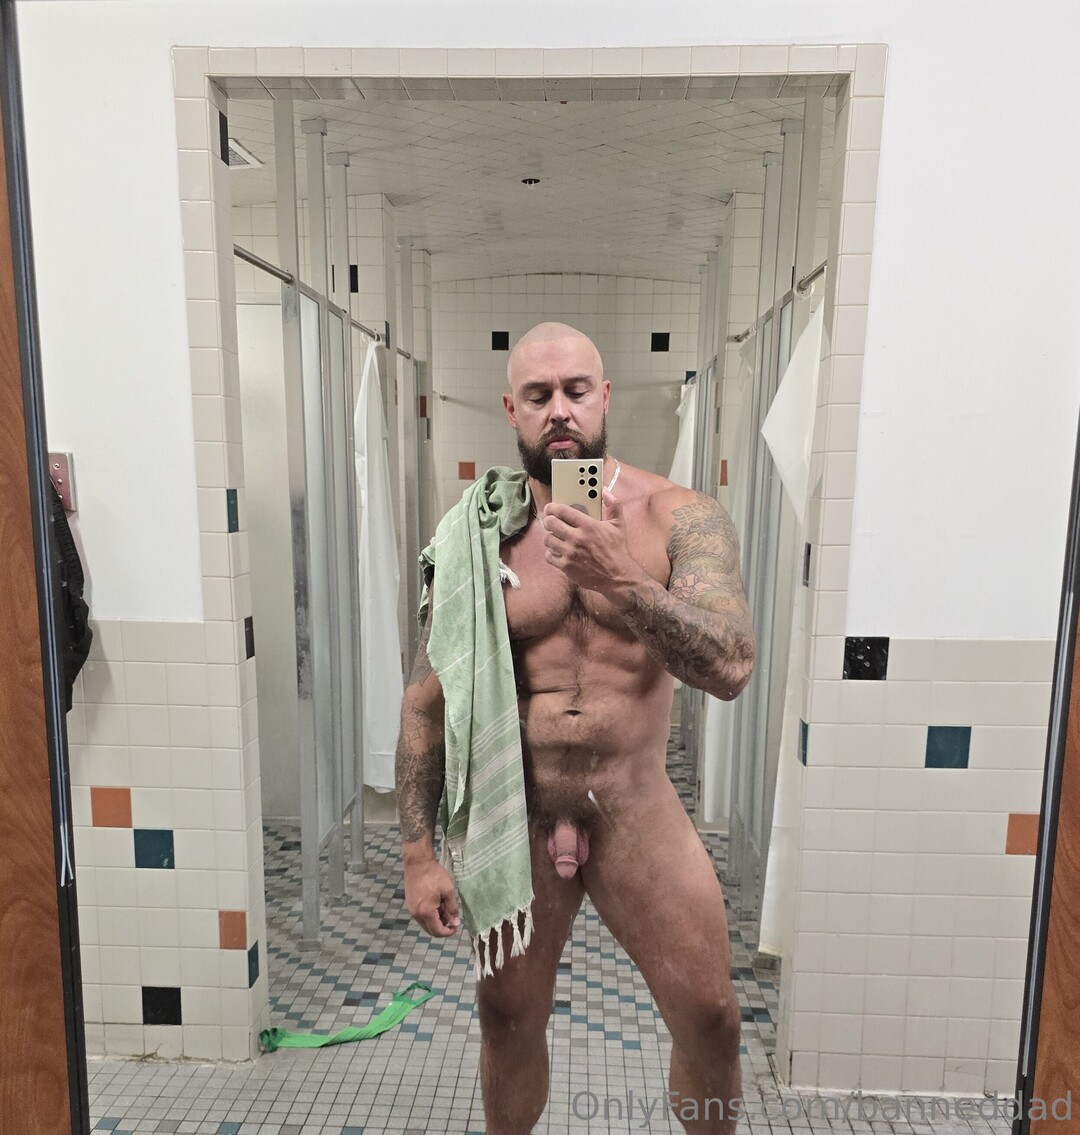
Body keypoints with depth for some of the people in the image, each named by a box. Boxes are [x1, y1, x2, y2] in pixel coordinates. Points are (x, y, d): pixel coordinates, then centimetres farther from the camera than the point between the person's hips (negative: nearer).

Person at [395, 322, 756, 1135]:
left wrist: (623, 580, -30)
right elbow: (428, 699, -2)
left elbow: (732, 669, -18)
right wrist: (419, 852, -1)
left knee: (711, 1021, 12)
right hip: (512, 819, 1)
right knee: (509, 1020, 20)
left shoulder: (683, 518, -8)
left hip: (638, 815, 0)